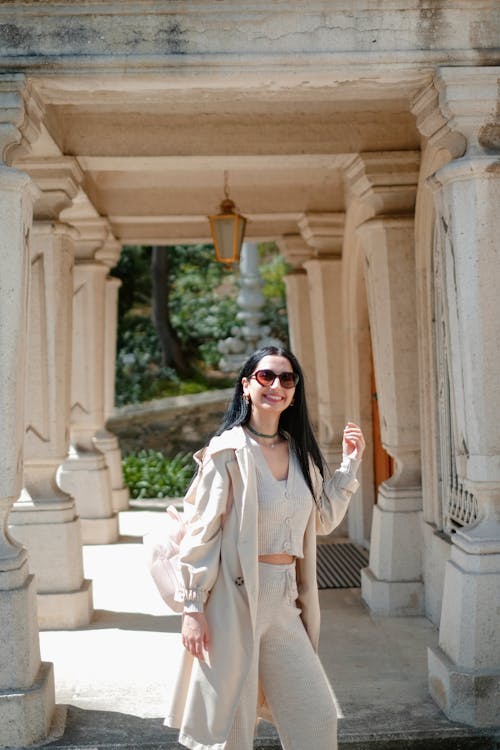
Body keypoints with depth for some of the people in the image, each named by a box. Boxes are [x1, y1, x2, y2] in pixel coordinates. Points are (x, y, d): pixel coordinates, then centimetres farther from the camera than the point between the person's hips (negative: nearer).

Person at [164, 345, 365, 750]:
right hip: (235, 598, -6)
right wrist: (192, 609, -12)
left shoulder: (299, 451, 10)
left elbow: (322, 519, 18)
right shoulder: (229, 450, -9)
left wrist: (350, 463, 13)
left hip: (284, 600, 6)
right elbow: (202, 533, -10)